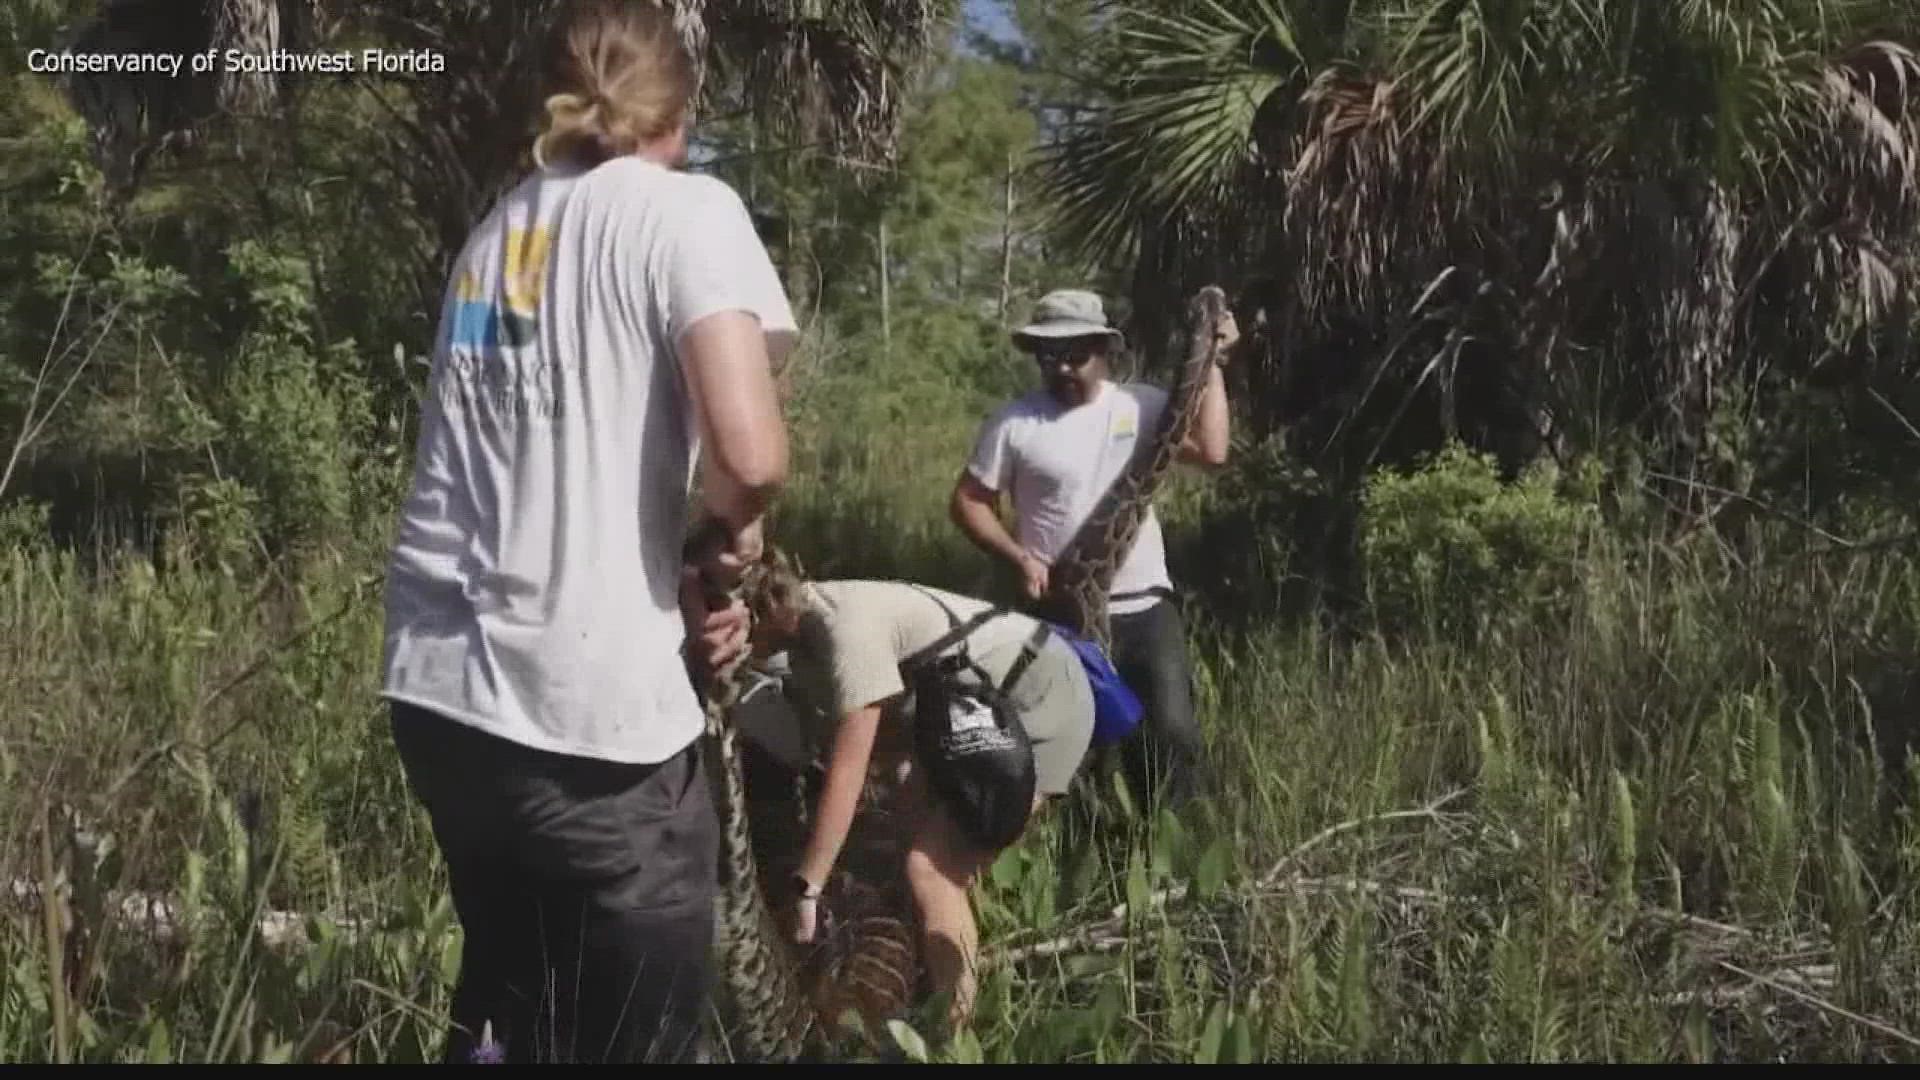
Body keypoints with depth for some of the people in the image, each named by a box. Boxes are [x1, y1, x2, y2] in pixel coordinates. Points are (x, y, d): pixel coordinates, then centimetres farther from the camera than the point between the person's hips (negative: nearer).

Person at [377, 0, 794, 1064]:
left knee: (506, 1010, 24)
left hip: (440, 683, 7)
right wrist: (731, 534, 2)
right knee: (637, 1033, 8)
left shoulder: (496, 229, 16)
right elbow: (749, 455, -19)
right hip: (589, 707, -7)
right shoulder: (686, 209, -5)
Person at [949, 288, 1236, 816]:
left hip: (1145, 608, 1)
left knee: (1171, 732, -2)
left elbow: (1211, 451, -10)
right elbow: (969, 501, 2)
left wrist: (1211, 364, -9)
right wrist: (1017, 556, -11)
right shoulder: (1014, 423, -3)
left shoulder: (1141, 405, 2)